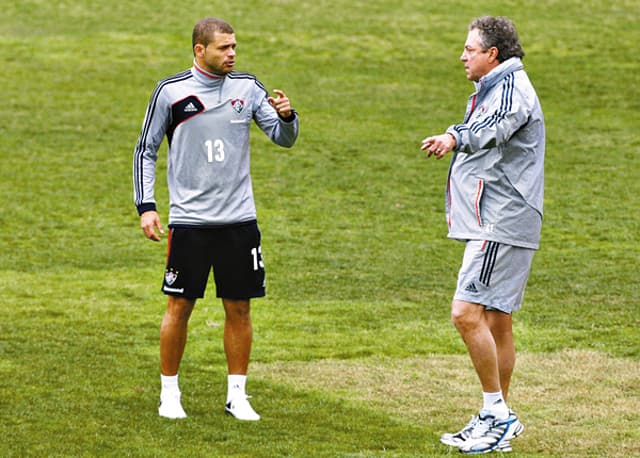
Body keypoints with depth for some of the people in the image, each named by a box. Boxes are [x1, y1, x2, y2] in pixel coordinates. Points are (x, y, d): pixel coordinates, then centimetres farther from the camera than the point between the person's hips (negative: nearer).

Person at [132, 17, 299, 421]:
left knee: (239, 308, 4)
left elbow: (284, 138, 4)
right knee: (180, 307, 1)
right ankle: (169, 392, 14)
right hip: (189, 221, -2)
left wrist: (286, 116, -19)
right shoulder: (171, 91, -3)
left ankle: (237, 395, 14)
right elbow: (146, 150, 4)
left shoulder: (247, 87, 4)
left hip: (239, 220, 2)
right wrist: (146, 206, -4)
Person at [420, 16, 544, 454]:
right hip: (496, 225, 11)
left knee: (468, 313, -17)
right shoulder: (493, 89, 20)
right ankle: (500, 418, 20)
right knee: (496, 321, 14)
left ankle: (497, 414, -13)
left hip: (501, 226, -11)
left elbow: (497, 127, -39)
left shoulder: (511, 87, -15)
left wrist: (456, 138, -56)